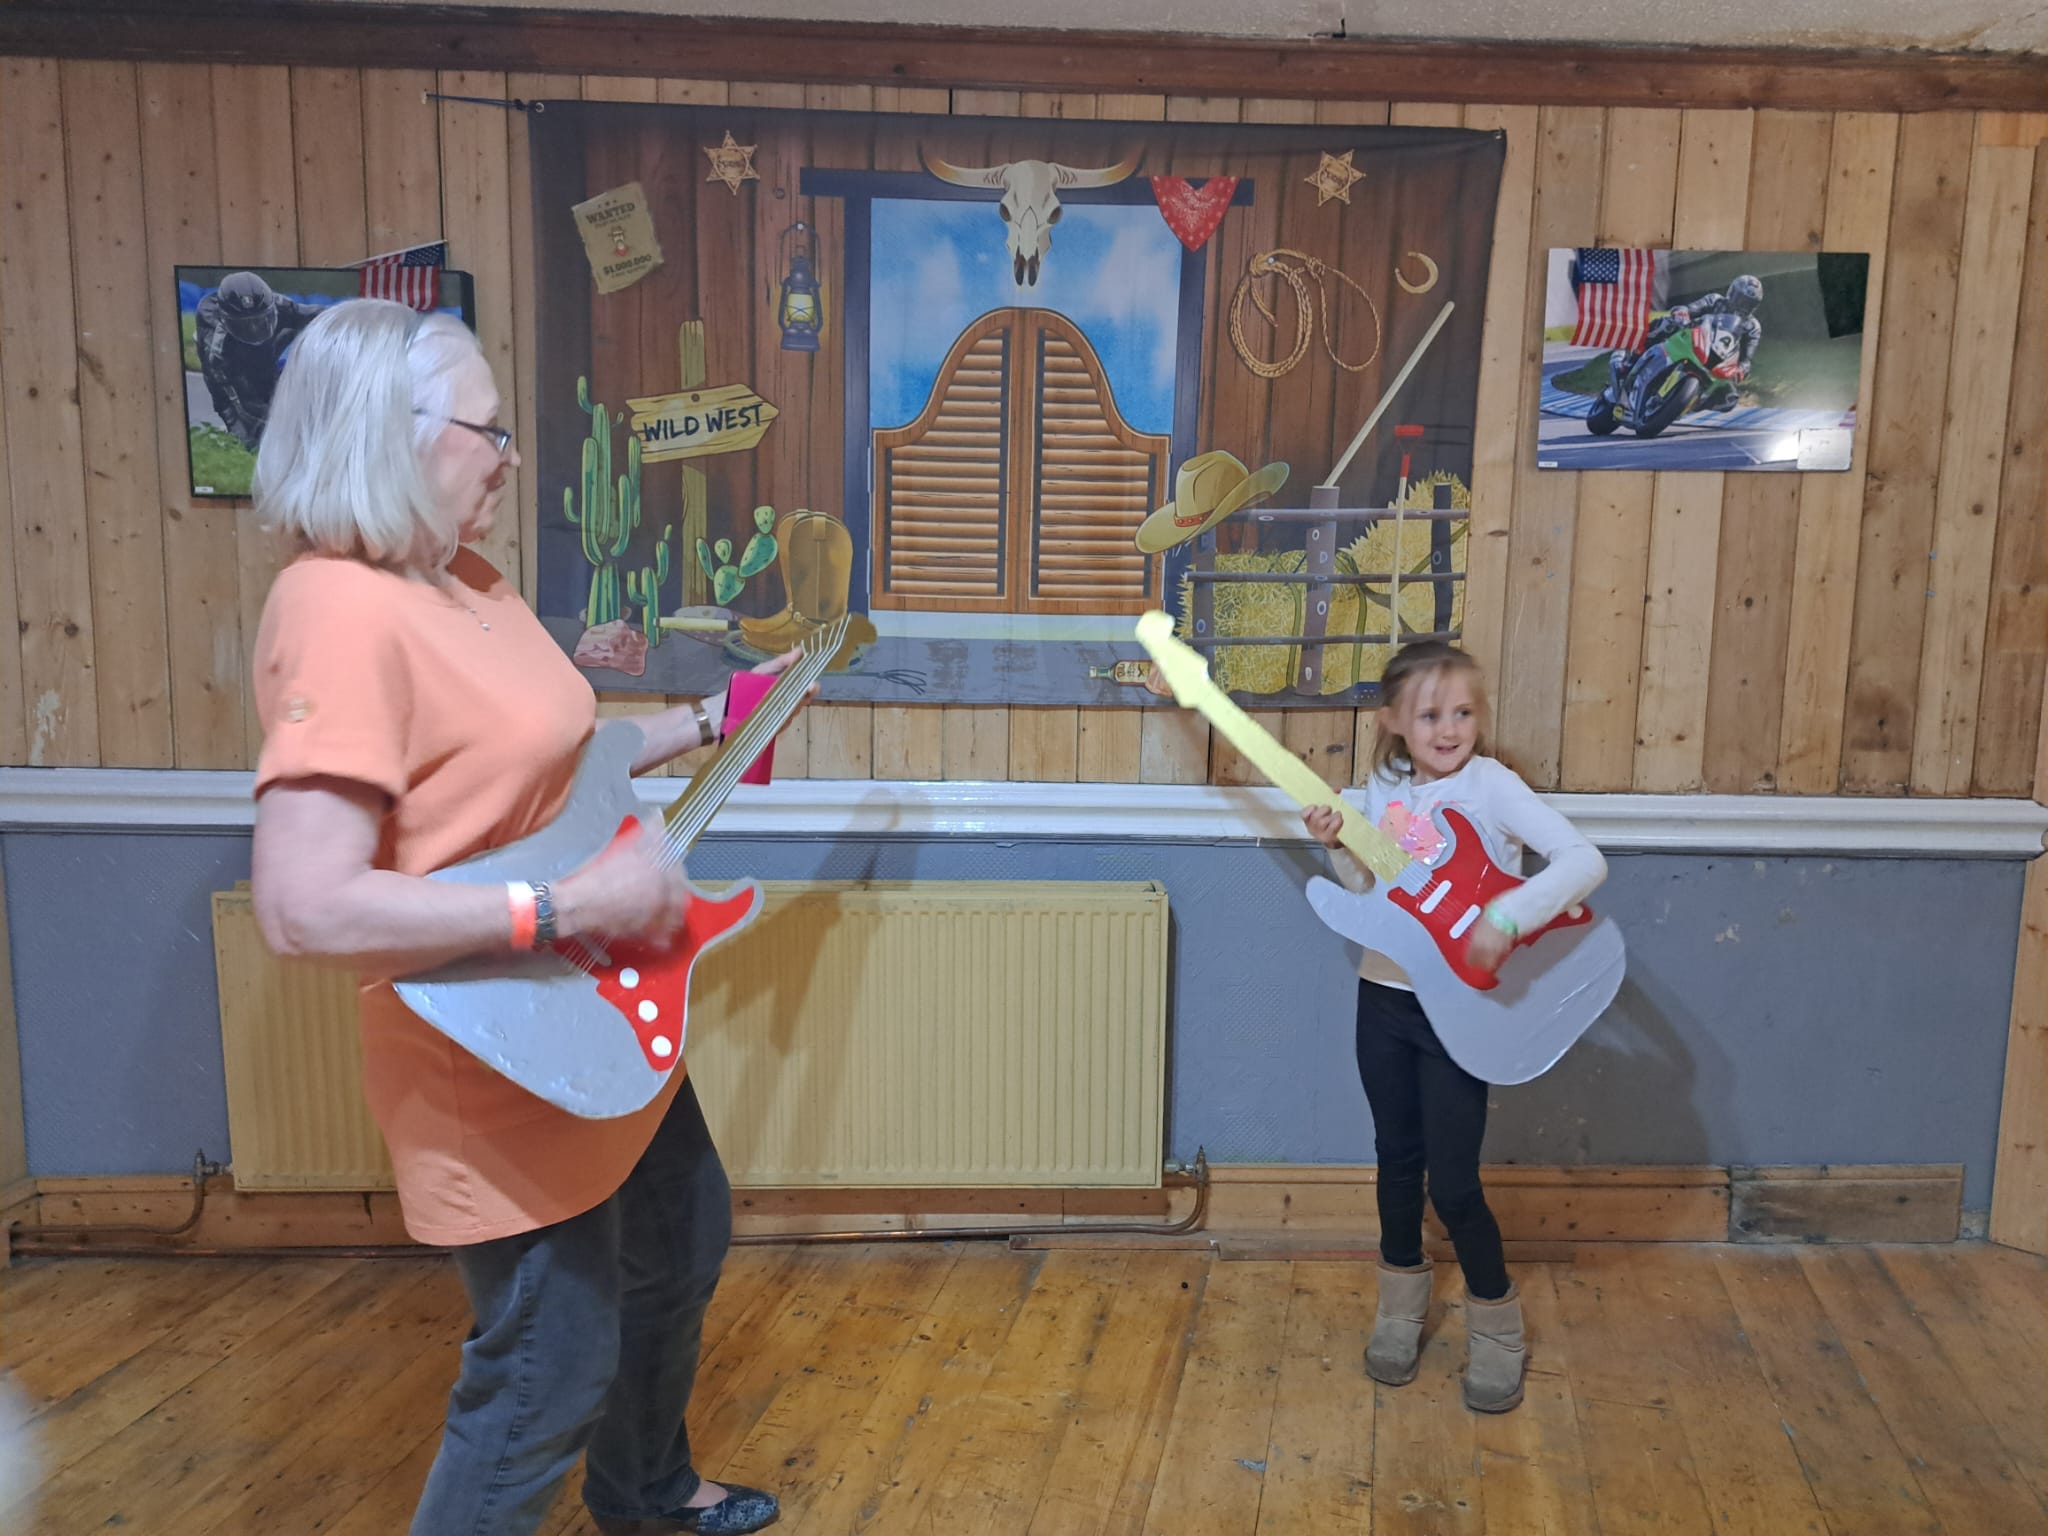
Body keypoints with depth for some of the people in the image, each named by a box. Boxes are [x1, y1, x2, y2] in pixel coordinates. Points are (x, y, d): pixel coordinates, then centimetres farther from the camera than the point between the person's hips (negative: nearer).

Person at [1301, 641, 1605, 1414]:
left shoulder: (1489, 784, -14)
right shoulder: (1379, 792, 2)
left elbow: (1586, 861, -24)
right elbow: (1374, 895, 7)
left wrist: (1507, 920, -36)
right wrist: (1339, 847, -11)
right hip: (1385, 999, 5)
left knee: (1452, 1182, 0)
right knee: (1397, 1158, 18)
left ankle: (1496, 1322, 25)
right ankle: (1401, 1304, 38)